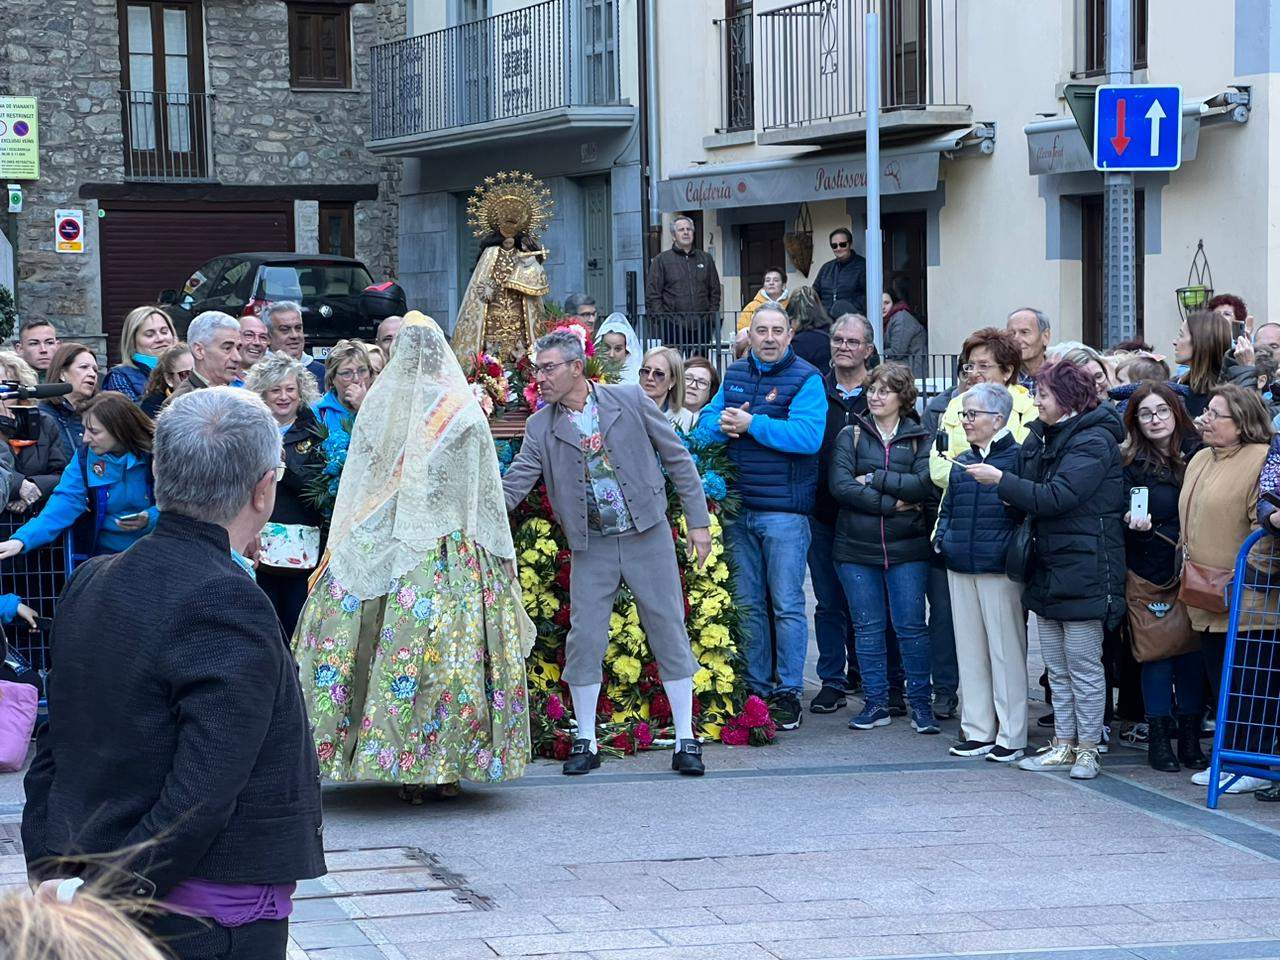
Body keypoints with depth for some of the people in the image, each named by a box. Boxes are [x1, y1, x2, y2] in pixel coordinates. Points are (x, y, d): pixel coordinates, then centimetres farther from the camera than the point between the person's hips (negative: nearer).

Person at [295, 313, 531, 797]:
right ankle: (448, 767, 4)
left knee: (394, 647, 4)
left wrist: (342, 548, 10)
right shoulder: (465, 411, -3)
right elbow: (486, 492, 1)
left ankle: (405, 773, 3)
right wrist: (499, 556, 10)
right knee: (453, 648, 3)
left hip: (383, 551, 1)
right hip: (454, 551, -1)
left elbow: (357, 483, 3)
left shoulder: (379, 404, -1)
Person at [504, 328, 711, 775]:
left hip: (647, 536, -2)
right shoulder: (541, 427, 1)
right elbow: (514, 485, -4)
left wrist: (698, 521, -1)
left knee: (669, 632, 0)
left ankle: (686, 740, 8)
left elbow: (677, 458, 1)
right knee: (584, 639, -1)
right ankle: (586, 742, 12)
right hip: (591, 546, 2)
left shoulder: (630, 400, -4)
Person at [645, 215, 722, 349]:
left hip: (701, 327, 3)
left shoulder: (706, 259, 17)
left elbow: (715, 291, 19)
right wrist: (661, 321, -8)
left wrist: (712, 317, 7)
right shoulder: (661, 260, 6)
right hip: (673, 327, -3)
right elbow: (652, 296, 2)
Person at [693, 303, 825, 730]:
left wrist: (751, 424, -17)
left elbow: (808, 435, -19)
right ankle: (755, 688, 19)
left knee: (787, 605, -1)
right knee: (747, 604, 10)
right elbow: (706, 423, 10)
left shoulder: (806, 378, -6)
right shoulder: (734, 374, 13)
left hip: (784, 510, -6)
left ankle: (789, 692, 6)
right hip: (737, 507, 6)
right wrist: (722, 426, -13)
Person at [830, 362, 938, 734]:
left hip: (906, 548, -1)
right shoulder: (851, 435, 6)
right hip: (857, 547, 1)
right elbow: (840, 486, -8)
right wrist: (892, 502, -14)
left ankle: (921, 704, 7)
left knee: (911, 626, -1)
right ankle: (875, 703, 12)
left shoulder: (919, 438, 6)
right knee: (867, 626, 5)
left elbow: (926, 484, -11)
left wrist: (873, 479, -13)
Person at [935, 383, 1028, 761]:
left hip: (999, 569, -7)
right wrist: (941, 537, 7)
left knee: (1005, 649, -3)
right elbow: (947, 507, 22)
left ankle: (1011, 736, 2)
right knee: (970, 649, 11)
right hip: (961, 567, 7)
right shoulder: (962, 461, 15)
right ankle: (977, 731, 18)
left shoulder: (1017, 458, -7)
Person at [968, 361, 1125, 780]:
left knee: (1083, 667, -1)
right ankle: (1063, 745, 20)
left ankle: (1087, 748, 7)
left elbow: (1056, 497, -24)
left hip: (1083, 571, -9)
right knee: (1057, 667, 13)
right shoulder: (1043, 436, 13)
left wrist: (1001, 480, -21)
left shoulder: (1093, 443, -15)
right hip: (1047, 568, 9)